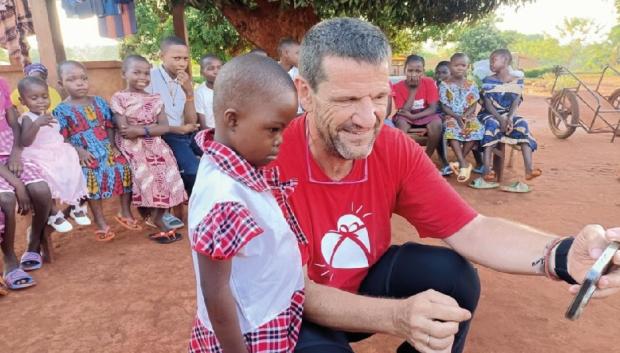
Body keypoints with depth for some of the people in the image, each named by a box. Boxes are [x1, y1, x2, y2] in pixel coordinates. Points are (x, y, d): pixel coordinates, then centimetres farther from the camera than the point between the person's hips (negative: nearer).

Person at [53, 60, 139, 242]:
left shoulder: (99, 102, 11)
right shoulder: (61, 110, 0)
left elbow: (110, 126, 12)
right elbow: (61, 138, -4)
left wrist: (113, 146, -2)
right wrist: (78, 151, -17)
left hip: (107, 149, 4)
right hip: (86, 154, -4)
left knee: (125, 168, -11)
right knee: (93, 176, -25)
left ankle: (125, 213, 7)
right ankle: (100, 222, -9)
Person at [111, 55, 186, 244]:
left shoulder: (155, 99, 10)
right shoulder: (119, 98, -2)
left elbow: (165, 128, -1)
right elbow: (124, 131, -12)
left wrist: (141, 130, -15)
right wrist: (153, 126, -10)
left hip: (155, 146, 5)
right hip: (133, 148, -4)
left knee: (166, 179, -9)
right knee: (148, 179, -16)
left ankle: (156, 219, 5)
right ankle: (159, 224, -4)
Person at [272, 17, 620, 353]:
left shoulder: (396, 149, -15)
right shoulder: (272, 158, -30)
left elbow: (471, 230, -16)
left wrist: (562, 255, -36)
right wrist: (395, 316, -44)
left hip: (366, 280, 4)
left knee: (454, 276, -17)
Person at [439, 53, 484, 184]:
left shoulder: (472, 85, 9)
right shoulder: (444, 85, 1)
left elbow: (474, 104, 4)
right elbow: (444, 106, -4)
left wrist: (466, 115, -16)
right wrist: (456, 117, -18)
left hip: (468, 116, 3)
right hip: (451, 116, -2)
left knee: (477, 129, -30)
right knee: (452, 130, -36)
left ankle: (460, 161, -19)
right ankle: (464, 163, -36)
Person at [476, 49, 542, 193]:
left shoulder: (517, 81, 6)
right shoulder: (488, 81, 1)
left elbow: (516, 103, -5)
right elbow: (488, 104, -9)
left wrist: (510, 118, -25)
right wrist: (501, 119, -24)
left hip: (508, 115, 2)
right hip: (489, 114, -2)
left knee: (523, 124, -28)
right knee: (492, 125, -36)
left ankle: (529, 169, -38)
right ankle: (487, 170, -47)